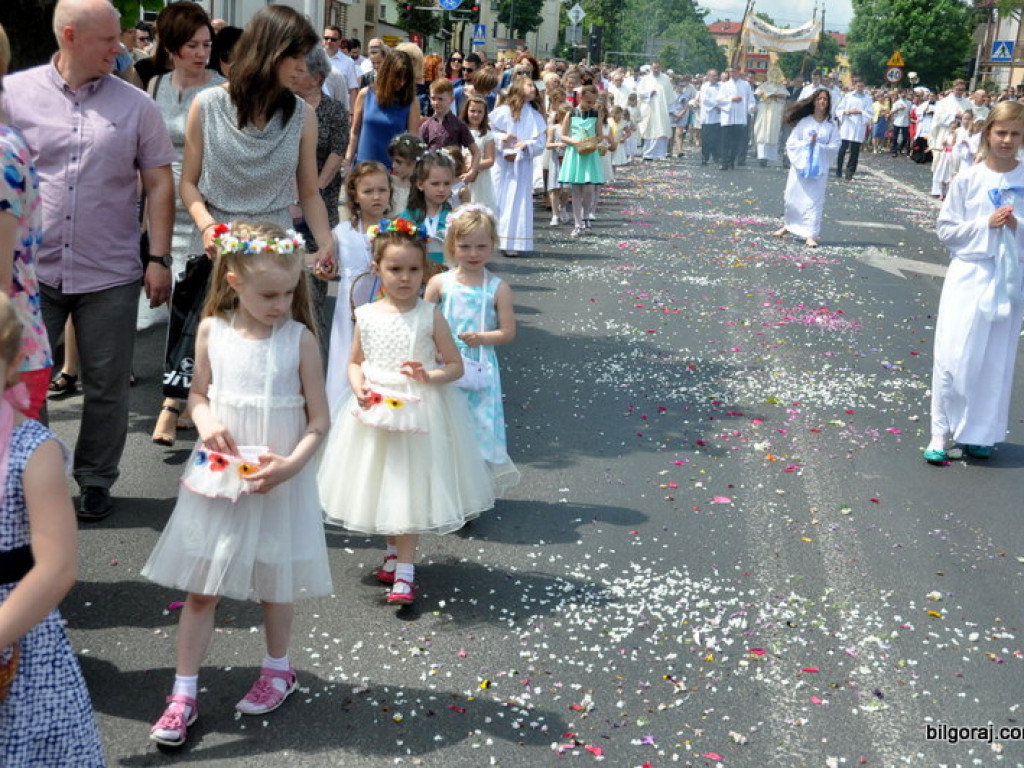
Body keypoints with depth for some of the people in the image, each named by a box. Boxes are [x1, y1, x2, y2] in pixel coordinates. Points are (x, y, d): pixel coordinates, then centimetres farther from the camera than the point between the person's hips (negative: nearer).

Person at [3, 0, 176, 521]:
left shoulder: (135, 105, 3)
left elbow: (159, 182, 4)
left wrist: (159, 258, -2)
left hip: (110, 275, 0)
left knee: (107, 388, 7)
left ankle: (95, 480, 24)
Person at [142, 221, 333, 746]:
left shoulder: (299, 338, -10)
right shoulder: (212, 331, -4)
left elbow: (318, 419, -7)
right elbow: (198, 393, 9)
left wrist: (290, 464, -21)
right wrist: (205, 421, -13)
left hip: (277, 481, -1)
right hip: (218, 477, 2)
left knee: (274, 581, 15)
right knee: (201, 586, 6)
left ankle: (278, 669, 38)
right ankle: (183, 693, 17)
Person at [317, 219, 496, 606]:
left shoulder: (430, 316, -7)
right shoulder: (366, 316, 0)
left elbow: (456, 365, -3)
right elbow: (355, 362, 11)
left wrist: (429, 376, -21)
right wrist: (359, 386, -9)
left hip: (419, 411, -3)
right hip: (375, 411, 3)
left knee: (409, 489, -2)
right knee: (381, 485, 14)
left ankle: (405, 570, 5)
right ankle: (394, 551, 36)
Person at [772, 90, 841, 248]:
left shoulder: (831, 125, 0)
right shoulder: (804, 121, 1)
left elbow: (835, 146, -4)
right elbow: (791, 142, -1)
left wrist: (819, 146, -15)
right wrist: (807, 143, -14)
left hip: (819, 168, -1)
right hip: (800, 165, 1)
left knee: (814, 201, -4)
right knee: (793, 197, 8)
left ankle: (810, 235, -5)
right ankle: (788, 225, 32)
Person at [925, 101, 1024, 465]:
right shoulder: (967, 179, -3)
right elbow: (945, 230, -2)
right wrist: (985, 224, -13)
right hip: (968, 276, -1)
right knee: (954, 357, -5)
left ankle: (980, 434, 20)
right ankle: (940, 433, 5)